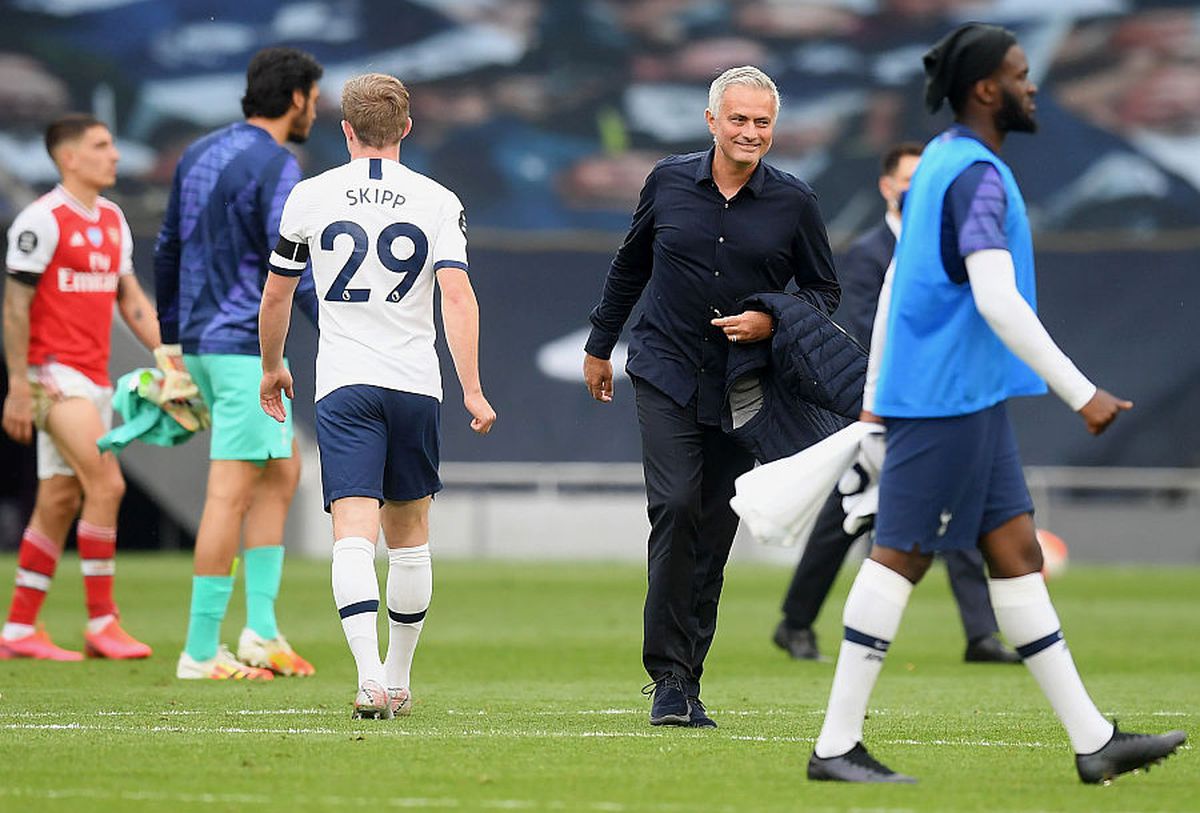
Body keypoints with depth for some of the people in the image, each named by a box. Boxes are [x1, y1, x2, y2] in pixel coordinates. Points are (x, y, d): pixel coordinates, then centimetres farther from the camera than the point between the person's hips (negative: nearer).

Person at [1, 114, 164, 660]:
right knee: (106, 484, -17)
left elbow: (130, 299, 19)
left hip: (94, 378, 8)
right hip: (54, 375, -8)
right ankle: (101, 622, -12)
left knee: (60, 502, 8)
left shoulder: (112, 221, 15)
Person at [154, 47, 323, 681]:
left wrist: (172, 338, 28)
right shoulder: (276, 168, -14)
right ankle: (200, 652, -5)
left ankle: (261, 630, 11)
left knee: (282, 474, 15)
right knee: (231, 493, -6)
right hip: (247, 346, -9)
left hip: (202, 343, 9)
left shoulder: (199, 155, 12)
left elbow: (168, 251, 19)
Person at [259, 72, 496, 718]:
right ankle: (398, 681, 24)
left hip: (343, 386, -1)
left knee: (354, 537, -11)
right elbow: (458, 297, -10)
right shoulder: (438, 202, 1)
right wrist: (473, 392, -10)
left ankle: (371, 677, -28)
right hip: (415, 383, 1)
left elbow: (275, 296, 10)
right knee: (409, 537, 16)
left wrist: (271, 369, 26)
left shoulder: (310, 196, 2)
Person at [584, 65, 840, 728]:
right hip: (665, 371, -1)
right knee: (675, 506, -17)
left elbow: (823, 291, 8)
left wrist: (772, 323, -11)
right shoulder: (669, 182, 1)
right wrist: (600, 345, 22)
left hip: (741, 389, 1)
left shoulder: (794, 203, -1)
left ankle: (686, 677, 11)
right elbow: (630, 264, 16)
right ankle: (669, 676, -14)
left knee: (715, 530, 2)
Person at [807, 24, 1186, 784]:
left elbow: (896, 281, 21)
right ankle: (837, 746, -2)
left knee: (1016, 552, 8)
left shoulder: (938, 165, 14)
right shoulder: (979, 178, -16)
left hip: (970, 401, 10)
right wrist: (1083, 394, -25)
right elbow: (997, 301, -26)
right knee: (902, 557, -6)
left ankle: (1095, 741, 10)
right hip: (949, 398, -10)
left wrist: (878, 388, 25)